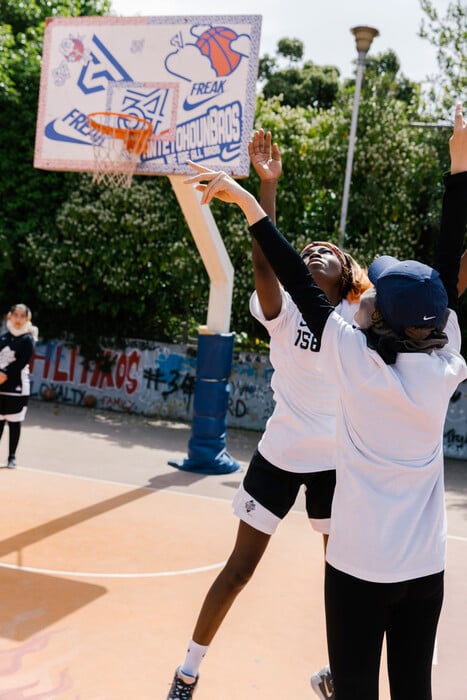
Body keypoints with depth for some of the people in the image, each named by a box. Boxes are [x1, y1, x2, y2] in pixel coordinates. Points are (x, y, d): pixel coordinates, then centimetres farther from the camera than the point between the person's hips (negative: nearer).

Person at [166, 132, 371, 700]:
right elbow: (262, 261, -26)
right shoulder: (284, 309, -6)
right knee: (240, 567, 5)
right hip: (280, 455, -3)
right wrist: (267, 184, -35)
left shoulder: (358, 317, 1)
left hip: (336, 462, 3)